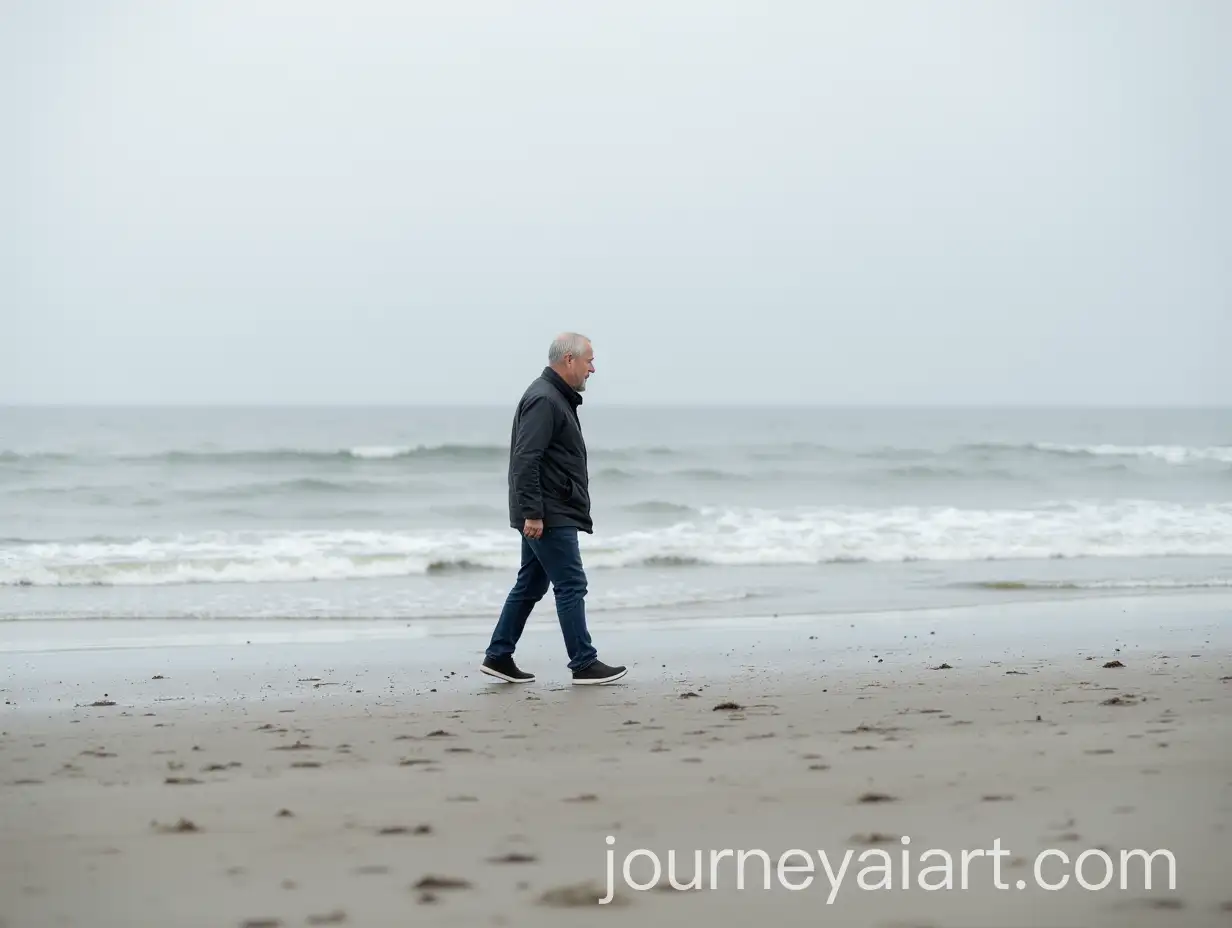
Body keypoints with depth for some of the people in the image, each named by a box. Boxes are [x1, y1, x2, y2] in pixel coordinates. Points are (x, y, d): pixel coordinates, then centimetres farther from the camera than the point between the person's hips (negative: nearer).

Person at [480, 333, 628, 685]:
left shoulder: (556, 397, 18)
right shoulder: (543, 399, -16)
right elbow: (525, 460, -23)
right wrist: (532, 513, -25)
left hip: (547, 514, 11)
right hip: (549, 516, -11)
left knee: (530, 584, 13)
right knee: (571, 584, -7)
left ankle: (498, 657, 17)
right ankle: (584, 664, -3)